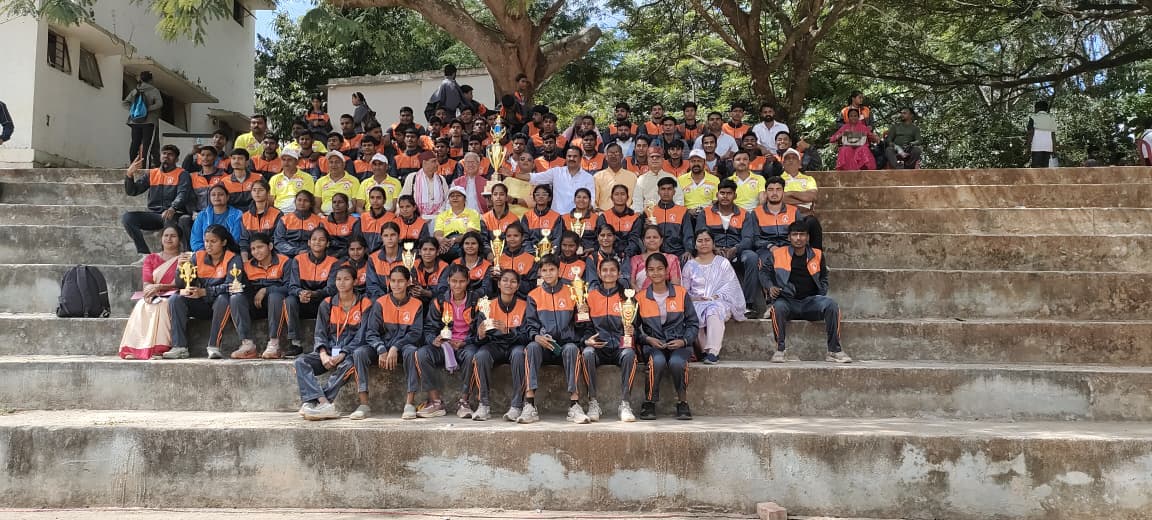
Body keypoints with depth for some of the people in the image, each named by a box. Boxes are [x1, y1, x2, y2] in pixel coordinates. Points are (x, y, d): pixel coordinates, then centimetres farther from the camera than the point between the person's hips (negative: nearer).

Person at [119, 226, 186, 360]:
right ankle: (134, 350, -43)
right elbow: (146, 284, 7)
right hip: (153, 297, 3)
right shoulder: (151, 258, 22)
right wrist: (150, 291, -18)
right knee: (141, 306, -32)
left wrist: (159, 287, -17)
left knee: (161, 306, -37)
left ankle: (157, 349, -48)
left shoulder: (185, 258, 11)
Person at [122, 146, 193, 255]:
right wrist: (129, 174, -6)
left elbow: (183, 194, -13)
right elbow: (131, 192, 14)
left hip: (173, 214, -5)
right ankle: (145, 253, -18)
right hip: (154, 214, 5)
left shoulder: (182, 174, 6)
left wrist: (172, 209, -33)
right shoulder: (151, 174, 18)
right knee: (126, 217, -18)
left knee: (168, 218, -40)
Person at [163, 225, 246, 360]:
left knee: (224, 299, -36)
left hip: (221, 304, -4)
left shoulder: (233, 259, -6)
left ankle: (214, 346, -33)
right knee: (175, 299, -18)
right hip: (201, 305, 4)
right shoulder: (198, 257, 6)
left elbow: (230, 286, -20)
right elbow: (180, 285, 3)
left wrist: (204, 292, -31)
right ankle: (180, 347, -24)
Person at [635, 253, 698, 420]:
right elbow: (634, 328, 8)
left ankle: (682, 403, -13)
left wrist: (683, 341, -8)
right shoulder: (640, 298, 9)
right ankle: (649, 403, -17)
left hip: (679, 344, 0)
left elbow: (693, 324, 9)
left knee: (676, 362, -34)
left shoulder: (681, 294, 8)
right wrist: (648, 339, -10)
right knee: (658, 361, -35)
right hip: (653, 345, 0)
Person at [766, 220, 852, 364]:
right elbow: (765, 273, 17)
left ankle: (834, 351, -20)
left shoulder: (817, 255, 13)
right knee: (778, 307, -37)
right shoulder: (778, 254, 7)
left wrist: (821, 295, 9)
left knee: (831, 305, -27)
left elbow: (823, 278, 25)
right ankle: (779, 350, -26)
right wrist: (770, 286, -3)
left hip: (811, 301, 2)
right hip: (788, 301, -2)